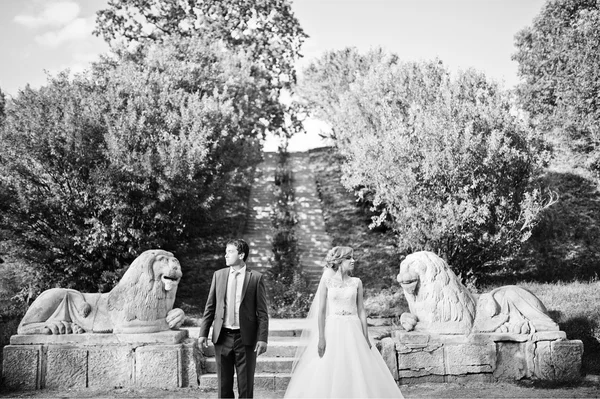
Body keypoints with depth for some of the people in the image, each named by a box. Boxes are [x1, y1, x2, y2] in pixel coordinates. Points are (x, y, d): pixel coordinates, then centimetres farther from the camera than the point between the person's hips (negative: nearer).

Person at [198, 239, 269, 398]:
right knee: (224, 384, 8)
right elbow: (210, 307, 9)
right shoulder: (218, 275, 7)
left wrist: (262, 338, -10)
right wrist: (203, 333, 3)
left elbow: (262, 312, -3)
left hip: (245, 338, -3)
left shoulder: (256, 278, -2)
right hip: (222, 337, 3)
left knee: (246, 384, 4)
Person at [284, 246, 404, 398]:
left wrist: (366, 337, 1)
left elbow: (361, 310, 6)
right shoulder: (327, 281, -1)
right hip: (332, 329, -2)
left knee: (357, 374, 0)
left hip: (353, 330, 2)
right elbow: (321, 310, -2)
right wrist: (321, 338, -9)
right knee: (328, 374, -1)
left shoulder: (356, 282, 5)